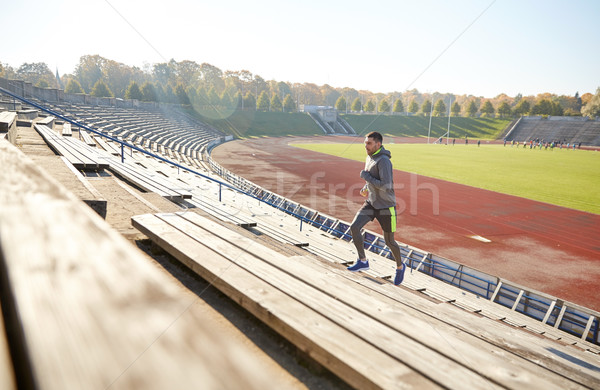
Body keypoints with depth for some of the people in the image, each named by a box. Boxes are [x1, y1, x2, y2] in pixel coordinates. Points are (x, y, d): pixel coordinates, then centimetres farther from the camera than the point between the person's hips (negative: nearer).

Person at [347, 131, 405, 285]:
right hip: (371, 203, 7)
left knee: (389, 241, 6)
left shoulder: (384, 160, -21)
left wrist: (365, 176, -21)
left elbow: (385, 185, -30)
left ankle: (400, 266, 32)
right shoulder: (369, 158, 7)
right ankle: (362, 261, 2)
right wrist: (365, 188, 7)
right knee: (354, 227, -12)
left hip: (386, 206, -7)